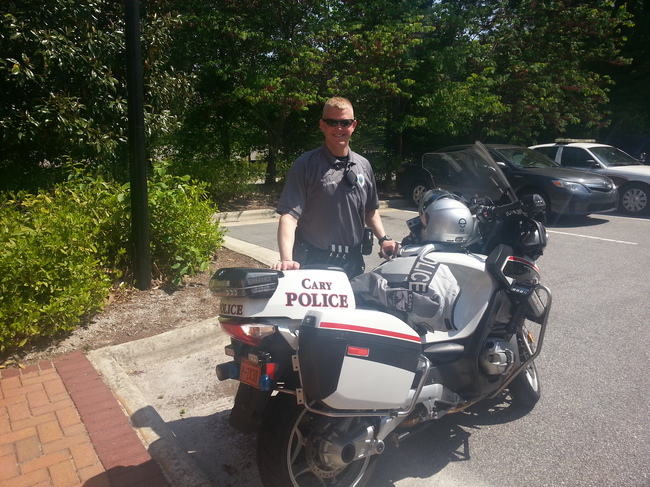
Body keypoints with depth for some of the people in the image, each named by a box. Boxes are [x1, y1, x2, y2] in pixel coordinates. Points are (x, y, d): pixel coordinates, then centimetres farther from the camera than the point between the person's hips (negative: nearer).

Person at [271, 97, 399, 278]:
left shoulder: (363, 166, 9)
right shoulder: (305, 165, -9)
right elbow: (289, 215, -17)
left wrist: (383, 239, 5)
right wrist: (287, 259, -31)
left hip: (353, 261, 5)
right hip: (313, 263, -5)